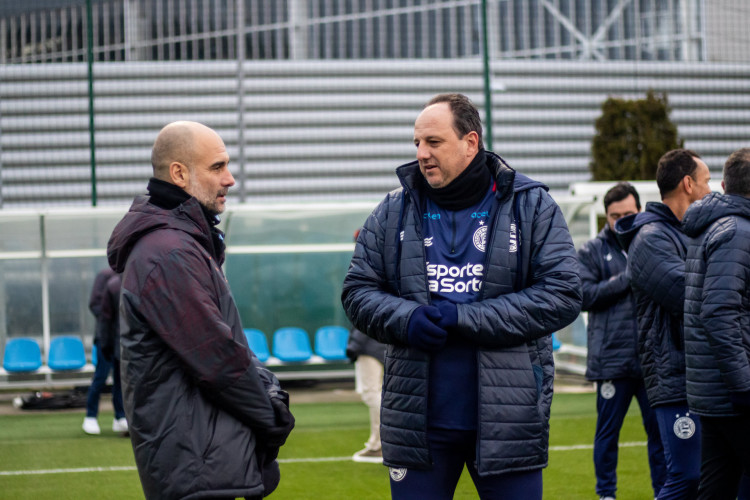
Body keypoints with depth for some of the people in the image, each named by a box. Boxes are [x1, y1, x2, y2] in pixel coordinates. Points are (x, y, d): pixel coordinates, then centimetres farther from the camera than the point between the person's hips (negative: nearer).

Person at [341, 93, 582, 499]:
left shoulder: (532, 206, 0)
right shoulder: (393, 213, 9)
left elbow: (562, 295, -8)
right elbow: (357, 291, 9)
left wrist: (463, 319, -14)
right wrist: (405, 319, -14)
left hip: (508, 419, -2)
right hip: (418, 420, 2)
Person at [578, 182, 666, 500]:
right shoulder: (592, 251, 6)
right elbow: (584, 295, -6)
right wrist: (627, 280, -10)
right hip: (612, 358, -1)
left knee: (659, 429, 5)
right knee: (608, 431, 7)